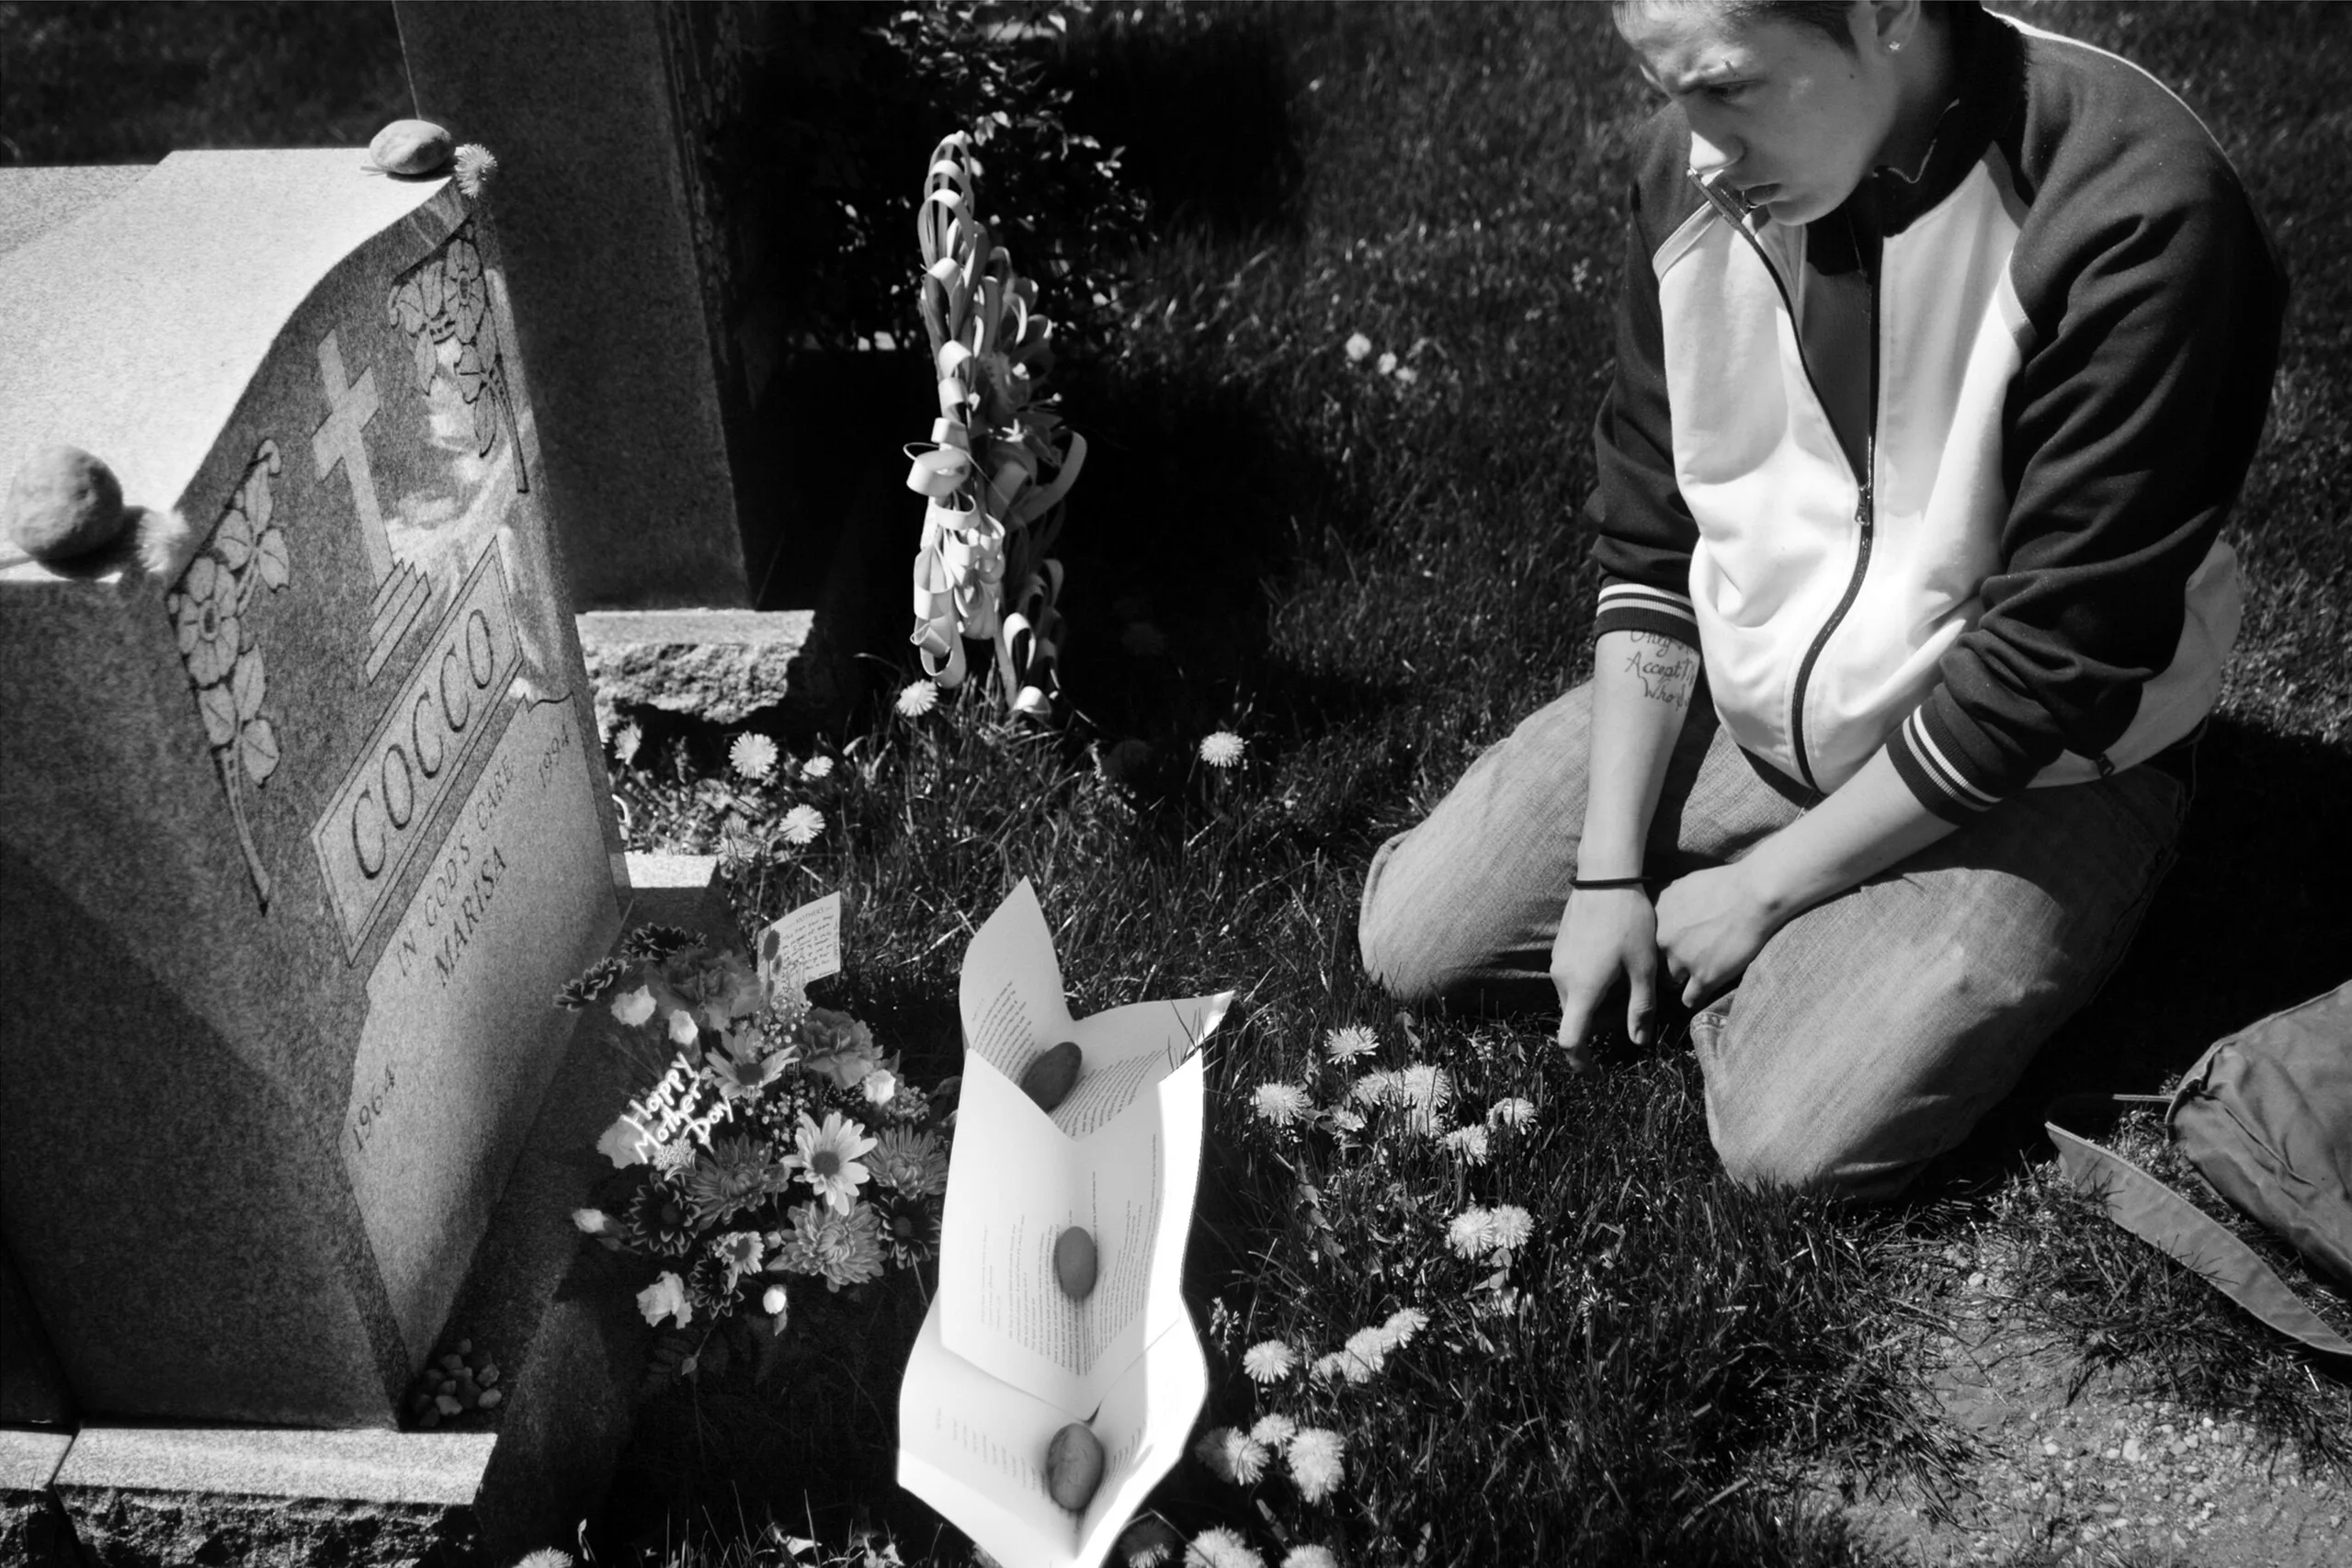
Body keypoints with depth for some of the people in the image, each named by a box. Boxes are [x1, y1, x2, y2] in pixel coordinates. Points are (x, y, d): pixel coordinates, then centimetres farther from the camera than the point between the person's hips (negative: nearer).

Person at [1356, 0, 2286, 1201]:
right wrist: (1611, 869, -6)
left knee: (1798, 1136, -22)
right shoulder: (1697, 167, -10)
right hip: (1740, 707, 5)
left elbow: (2050, 666, -23)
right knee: (1411, 937, -1)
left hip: (2028, 772, -5)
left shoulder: (2132, 217, -28)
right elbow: (1647, 540, -2)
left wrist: (1762, 886, -15)